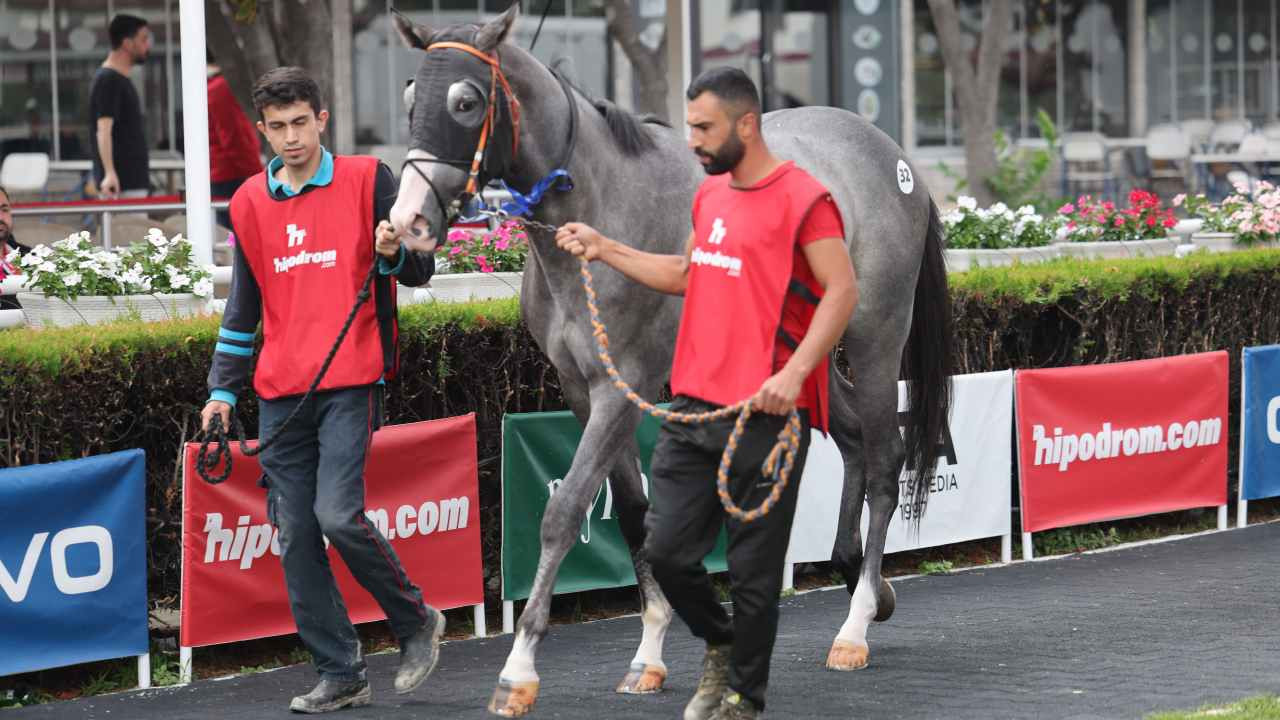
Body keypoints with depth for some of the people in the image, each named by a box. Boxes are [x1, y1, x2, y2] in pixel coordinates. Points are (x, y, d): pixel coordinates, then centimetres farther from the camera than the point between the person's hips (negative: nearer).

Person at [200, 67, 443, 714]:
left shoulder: (367, 180, 1)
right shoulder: (248, 203, 13)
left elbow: (420, 271, 2)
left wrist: (394, 251, -21)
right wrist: (223, 388, 14)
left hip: (351, 381, -5)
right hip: (281, 393, 5)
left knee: (337, 515, -18)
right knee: (294, 537, 0)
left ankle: (416, 622, 5)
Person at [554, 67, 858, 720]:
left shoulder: (802, 198, -10)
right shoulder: (710, 194, 16)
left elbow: (842, 291, -16)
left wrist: (795, 372, -26)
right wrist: (604, 249, 25)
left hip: (765, 415, -7)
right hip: (694, 407, 7)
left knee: (753, 569, 1)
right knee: (666, 549, 4)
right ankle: (720, 646, 30)